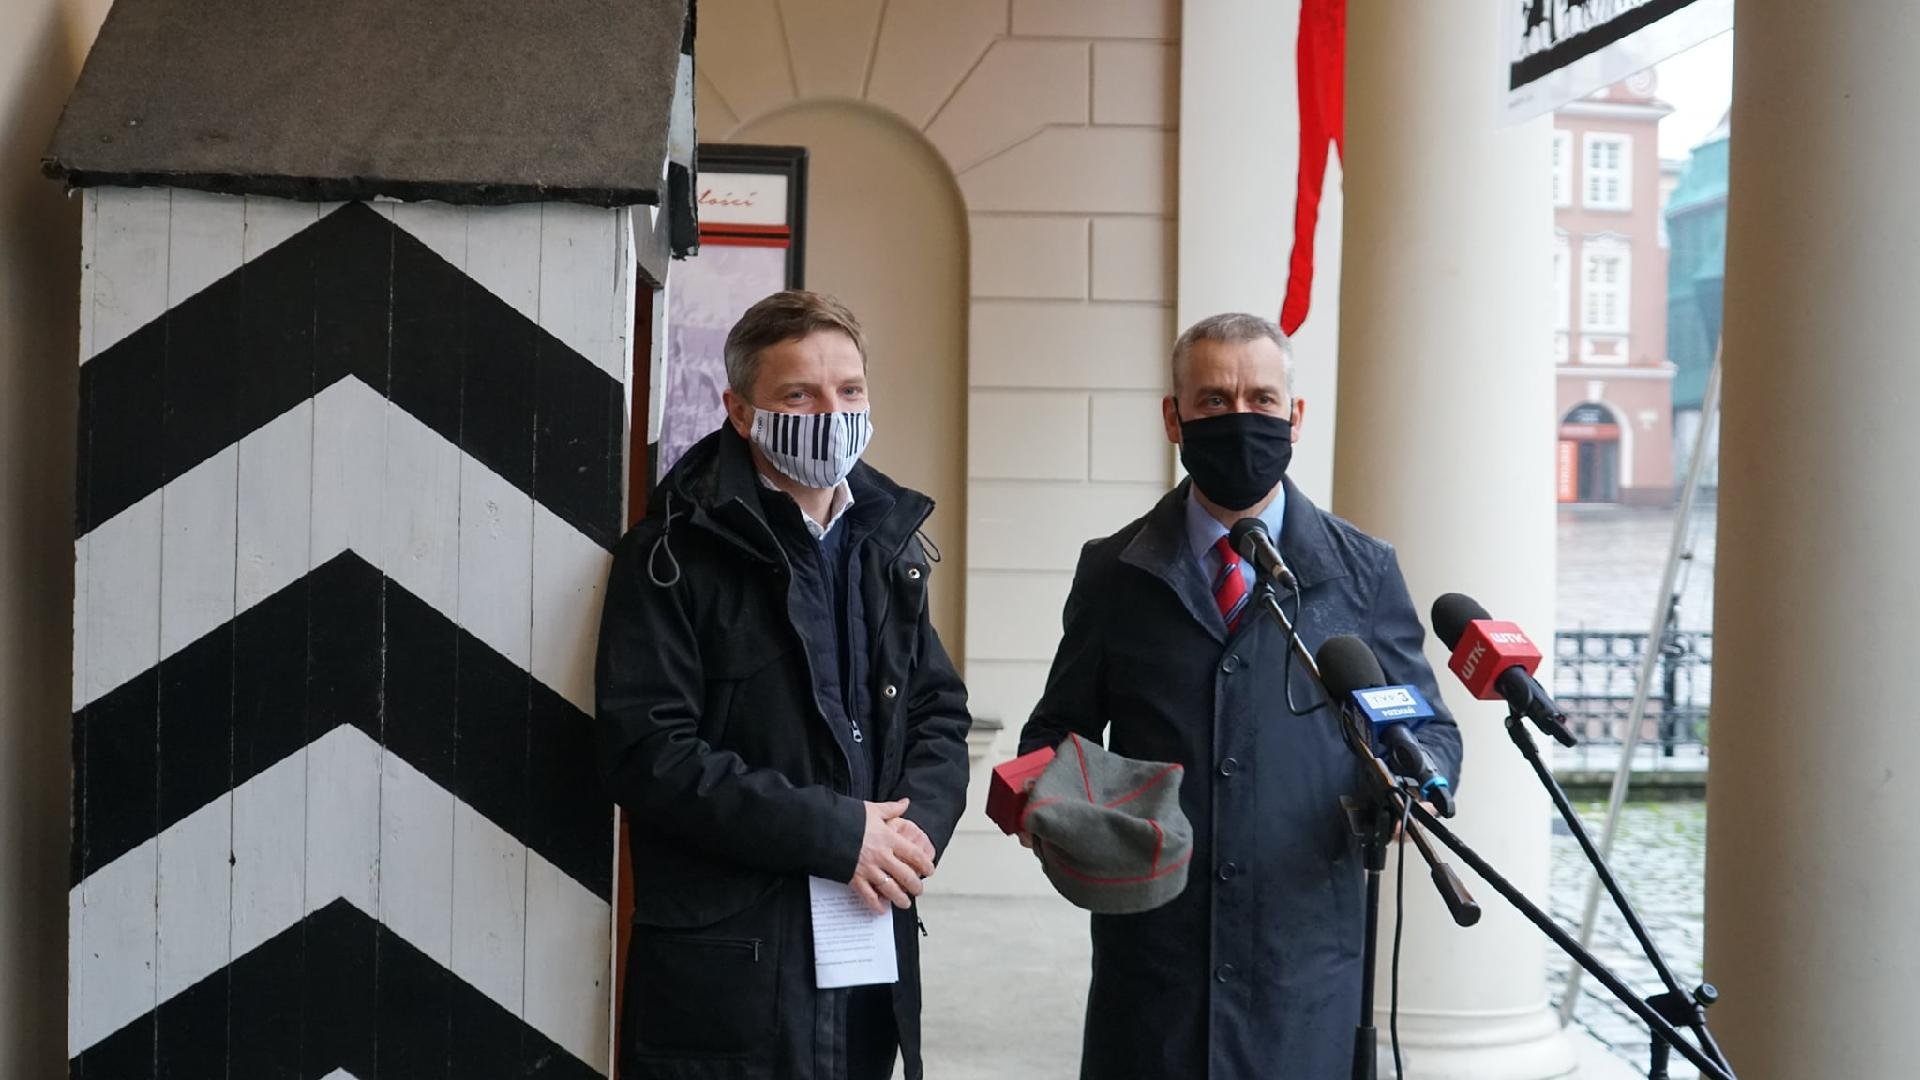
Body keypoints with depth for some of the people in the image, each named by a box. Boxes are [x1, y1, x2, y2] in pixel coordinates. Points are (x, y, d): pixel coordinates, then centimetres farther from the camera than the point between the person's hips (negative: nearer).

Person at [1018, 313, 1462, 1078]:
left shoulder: (1362, 573, 4)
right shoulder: (1114, 574, 6)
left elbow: (1428, 727, 9)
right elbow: (1062, 725, 13)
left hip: (1305, 957, 0)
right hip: (1150, 951, 1)